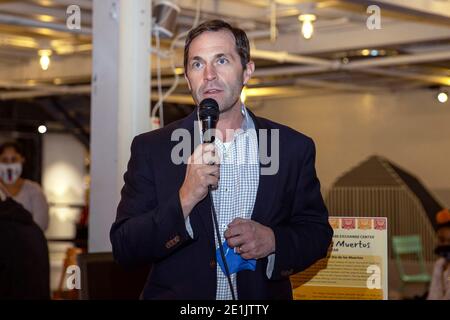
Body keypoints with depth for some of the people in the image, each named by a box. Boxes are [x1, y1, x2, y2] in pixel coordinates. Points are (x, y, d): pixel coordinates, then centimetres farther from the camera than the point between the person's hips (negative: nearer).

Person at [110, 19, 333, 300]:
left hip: (262, 297, 1)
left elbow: (317, 233, 1)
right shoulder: (151, 149, -8)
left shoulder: (294, 148, -5)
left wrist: (274, 240, -19)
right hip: (177, 295, -1)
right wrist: (184, 200, -26)